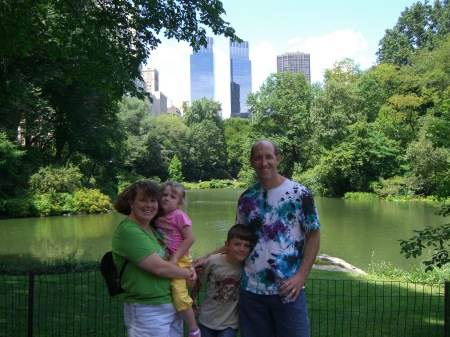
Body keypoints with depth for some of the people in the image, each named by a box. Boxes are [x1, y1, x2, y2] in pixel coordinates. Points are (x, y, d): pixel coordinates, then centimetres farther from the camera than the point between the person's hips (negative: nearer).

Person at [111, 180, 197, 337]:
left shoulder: (153, 228, 9)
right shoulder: (128, 231, -17)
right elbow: (158, 267, -22)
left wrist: (189, 268, -2)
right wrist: (188, 273, -7)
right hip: (148, 312, -8)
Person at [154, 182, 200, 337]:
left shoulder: (179, 216, -11)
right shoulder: (159, 216, 8)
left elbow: (190, 238, -15)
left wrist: (175, 257, -17)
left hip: (178, 260, -7)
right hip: (165, 259, 7)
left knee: (180, 295, -13)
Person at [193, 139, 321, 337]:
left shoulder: (300, 194, -5)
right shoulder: (246, 198, 7)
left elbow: (313, 236, -3)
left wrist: (301, 276, -12)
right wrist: (208, 258, 9)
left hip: (288, 290, -3)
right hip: (251, 289, 4)